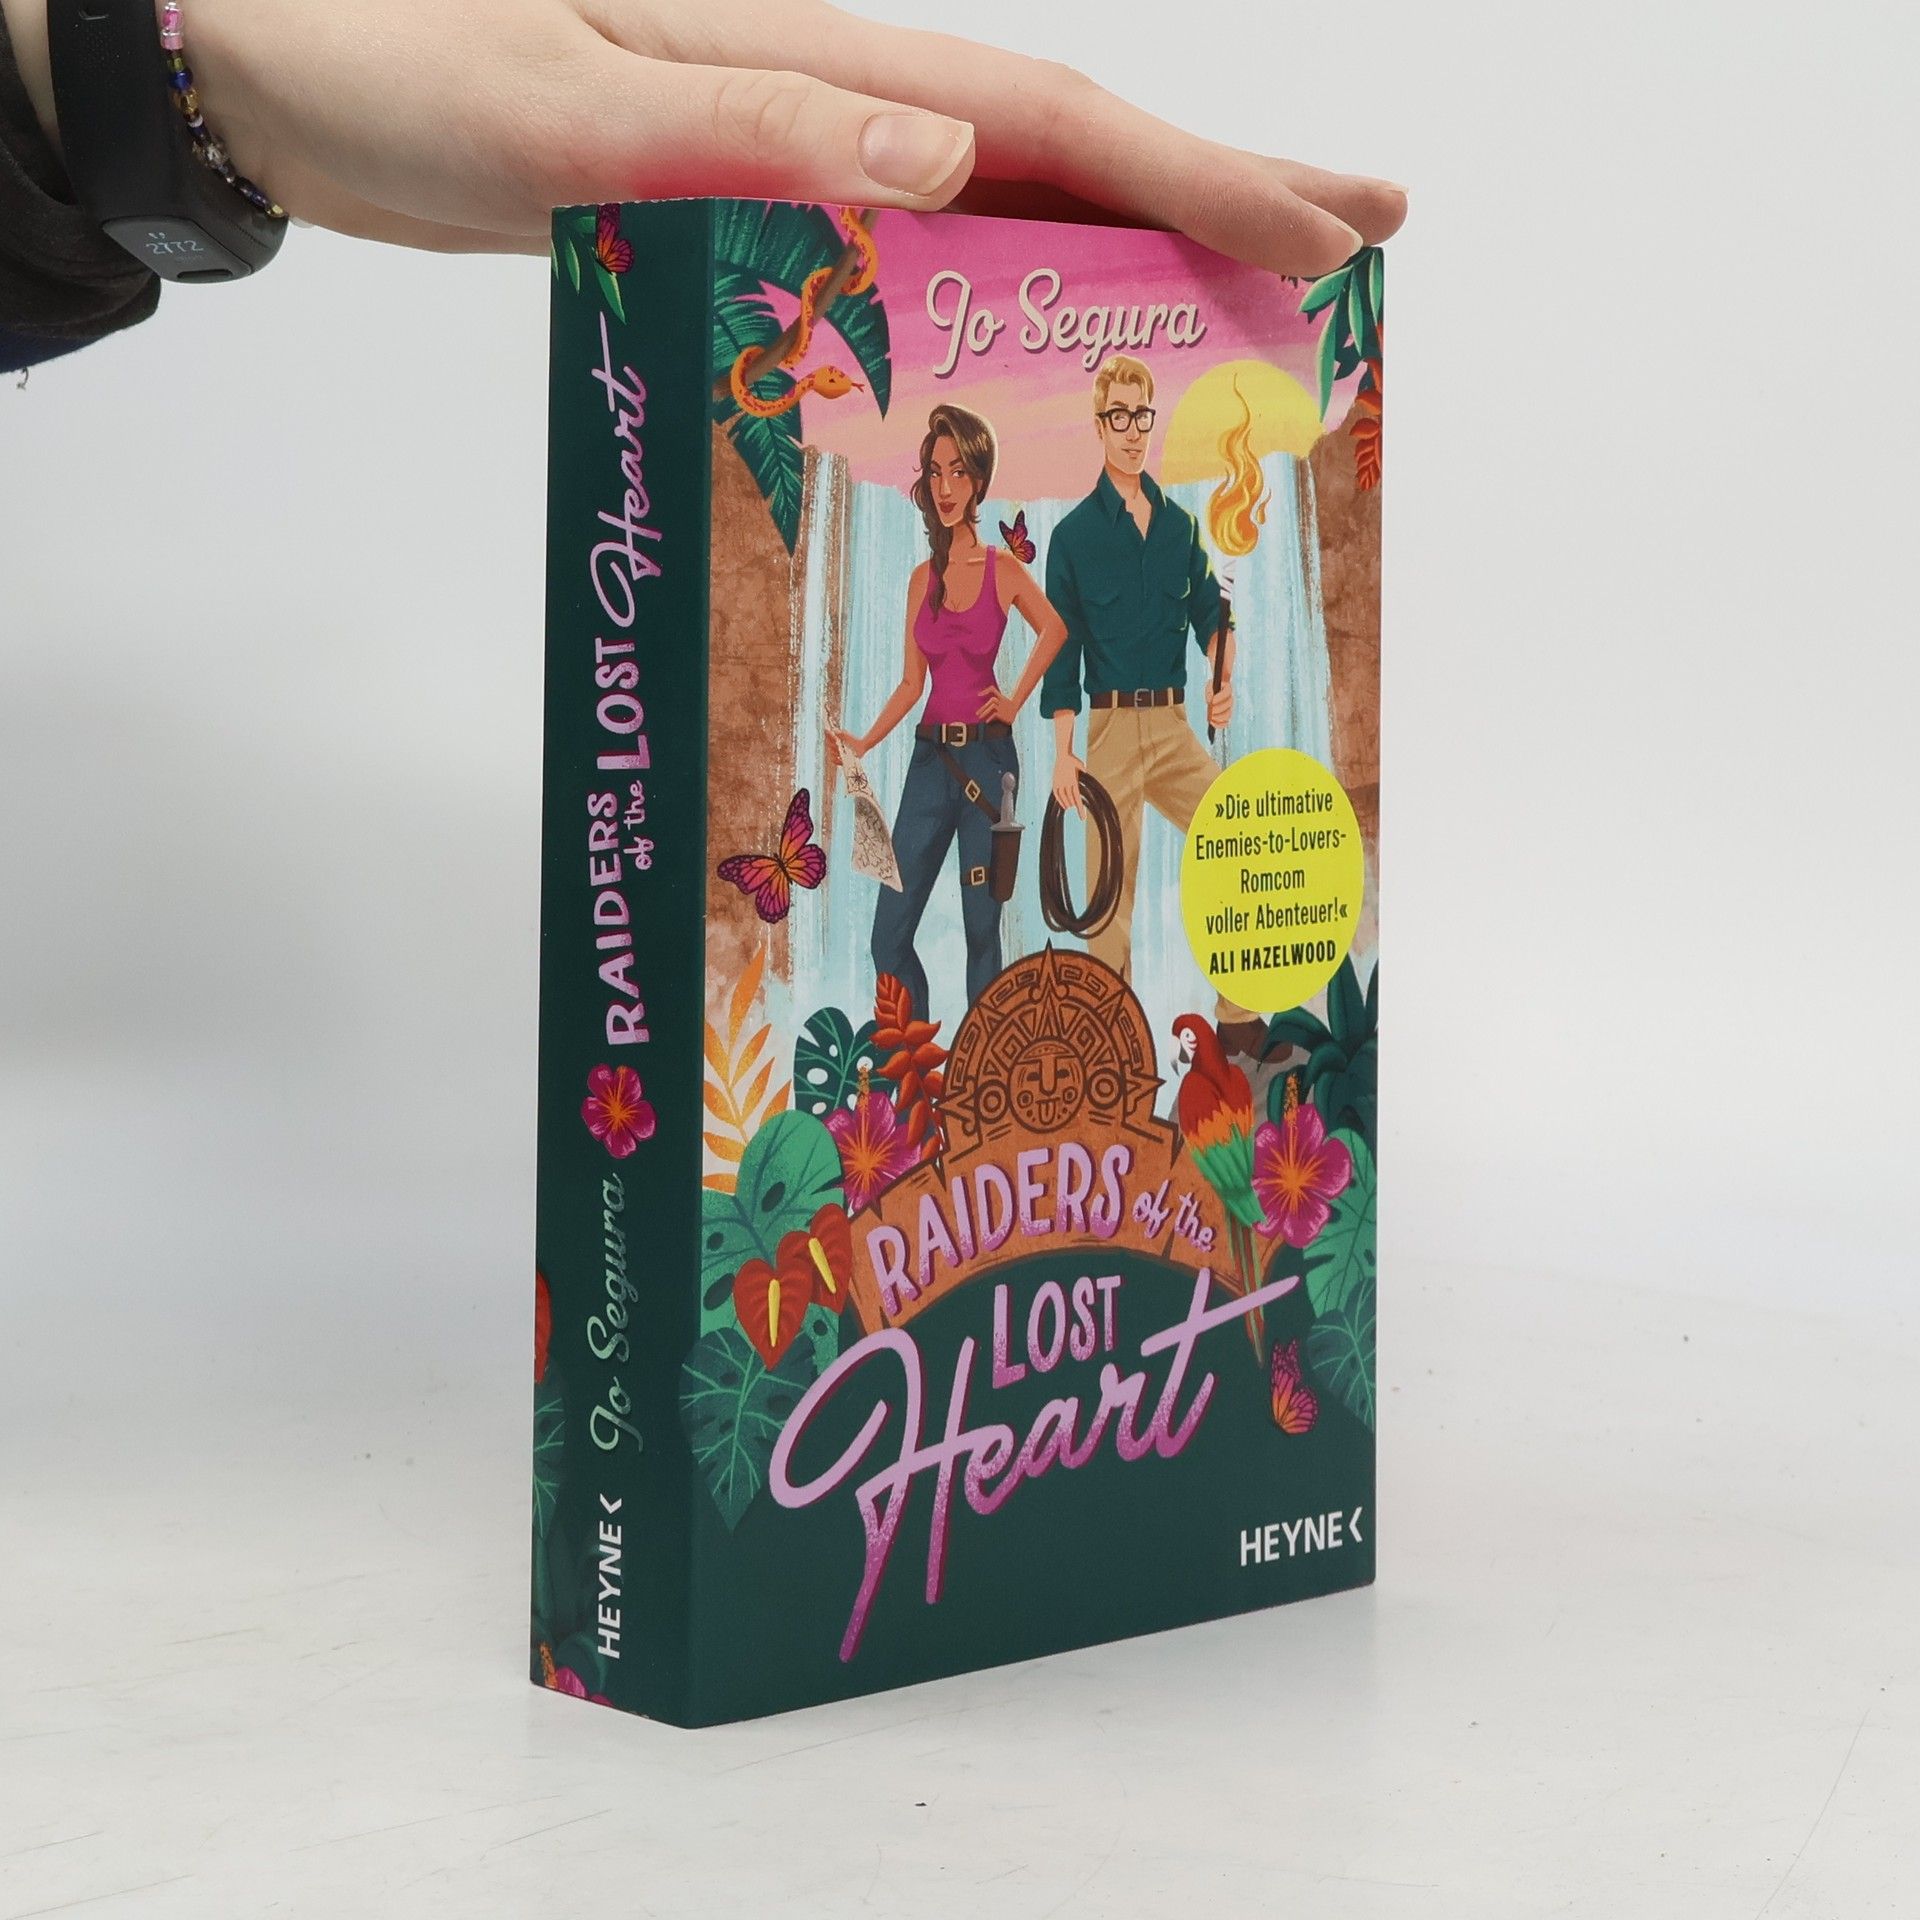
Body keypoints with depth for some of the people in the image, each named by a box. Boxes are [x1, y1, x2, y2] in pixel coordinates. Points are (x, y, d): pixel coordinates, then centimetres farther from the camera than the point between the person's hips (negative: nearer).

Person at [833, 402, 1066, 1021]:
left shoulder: (1003, 569, -1)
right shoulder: (923, 578, 10)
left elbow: (1054, 629, 14)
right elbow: (911, 683, 10)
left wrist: (1016, 700, 8)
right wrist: (864, 742, -3)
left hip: (986, 756, -4)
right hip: (930, 756, 4)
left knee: (982, 928, -1)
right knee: (889, 934, -1)